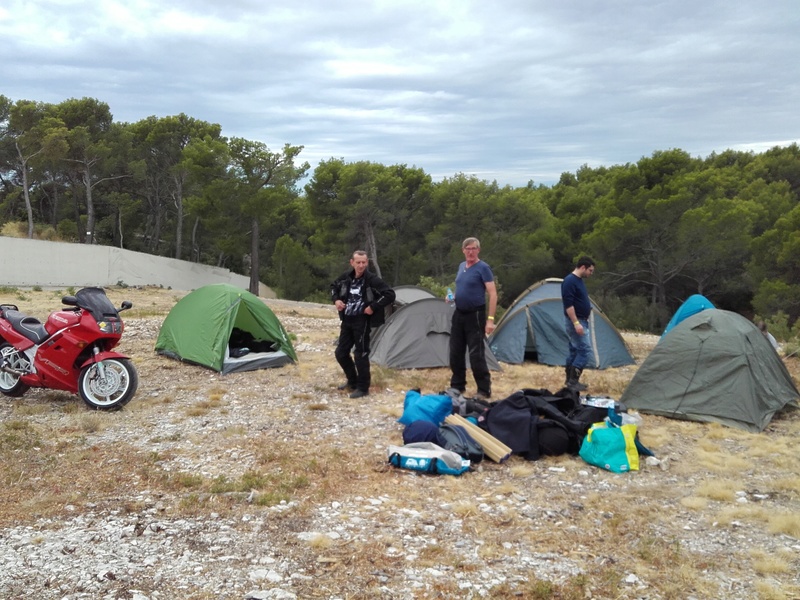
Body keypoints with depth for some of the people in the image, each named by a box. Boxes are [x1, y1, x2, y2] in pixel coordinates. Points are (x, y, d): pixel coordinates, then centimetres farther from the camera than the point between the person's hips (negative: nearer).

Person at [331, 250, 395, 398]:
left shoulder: (372, 280, -15)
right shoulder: (346, 277, 2)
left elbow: (390, 295, -19)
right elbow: (334, 286, 22)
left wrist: (373, 307, -20)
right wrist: (336, 299, 4)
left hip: (361, 321, -6)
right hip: (347, 320, 6)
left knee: (361, 354, -4)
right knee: (341, 352, 12)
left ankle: (363, 388, 9)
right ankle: (352, 381, 30)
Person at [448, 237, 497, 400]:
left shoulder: (483, 268, -12)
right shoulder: (461, 266, 10)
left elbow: (493, 294, -16)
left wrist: (490, 319, -23)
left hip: (475, 315, -7)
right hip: (458, 314, 7)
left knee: (476, 354, -8)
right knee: (455, 352, 11)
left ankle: (484, 391, 0)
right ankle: (457, 386, 23)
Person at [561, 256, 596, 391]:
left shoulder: (579, 280, 14)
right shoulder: (570, 281, -18)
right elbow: (568, 304, -23)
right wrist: (576, 323, -26)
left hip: (581, 321, 10)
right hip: (576, 322, -10)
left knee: (575, 350, 12)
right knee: (585, 350, -12)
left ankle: (570, 380, 18)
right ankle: (573, 381, -10)